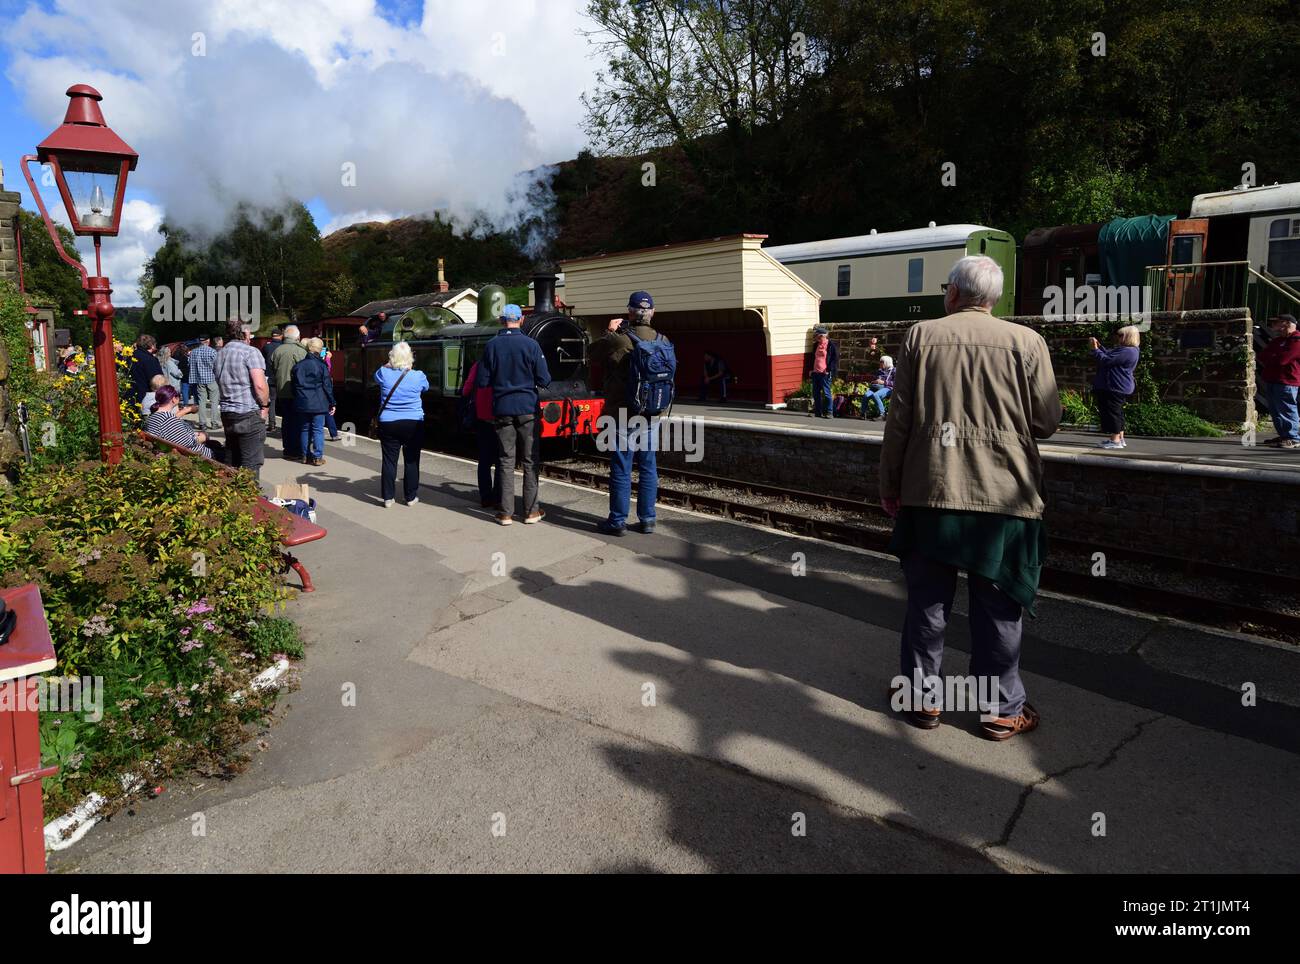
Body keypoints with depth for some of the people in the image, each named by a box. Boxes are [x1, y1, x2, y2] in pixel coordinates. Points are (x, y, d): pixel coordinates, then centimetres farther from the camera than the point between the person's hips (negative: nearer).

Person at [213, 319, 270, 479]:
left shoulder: (220, 353, 15)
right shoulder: (251, 352, -10)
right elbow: (260, 385, -20)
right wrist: (264, 405, -6)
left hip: (227, 412, 8)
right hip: (249, 414, -8)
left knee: (231, 461, 16)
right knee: (251, 463, -5)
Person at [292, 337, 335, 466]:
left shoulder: (298, 365, 6)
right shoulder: (321, 365, -8)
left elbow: (294, 385, 12)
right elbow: (327, 386, -6)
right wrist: (332, 403, 1)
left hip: (302, 403, 4)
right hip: (318, 403, -4)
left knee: (304, 429, 12)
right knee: (318, 429, -1)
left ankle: (305, 455, 16)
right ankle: (317, 457, -2)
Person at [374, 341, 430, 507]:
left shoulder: (384, 373, -6)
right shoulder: (418, 376, -8)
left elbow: (376, 377, 18)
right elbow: (426, 387, 14)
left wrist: (390, 364, 19)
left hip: (388, 424, 1)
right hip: (414, 424, -1)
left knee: (389, 460, 6)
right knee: (411, 461, 8)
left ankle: (388, 498, 10)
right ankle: (411, 497, 15)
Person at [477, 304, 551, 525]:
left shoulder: (491, 346, 0)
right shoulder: (531, 345, -6)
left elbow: (481, 382, 1)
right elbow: (544, 380, -7)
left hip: (502, 410, 2)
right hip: (527, 409, -2)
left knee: (506, 461, 6)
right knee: (529, 461, 6)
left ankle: (506, 513, 7)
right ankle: (531, 512, 10)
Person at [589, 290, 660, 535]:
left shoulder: (619, 340, -16)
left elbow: (594, 353, 0)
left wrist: (610, 331, 13)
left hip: (622, 416, -4)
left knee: (621, 469, 4)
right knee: (648, 468, 12)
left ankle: (618, 521, 13)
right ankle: (647, 519, 19)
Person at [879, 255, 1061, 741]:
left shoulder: (921, 335, -1)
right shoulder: (1026, 341, -3)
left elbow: (899, 418, -2)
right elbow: (1047, 421, 0)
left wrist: (889, 483, 7)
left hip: (929, 491, 1)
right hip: (1005, 496, 0)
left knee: (927, 599, 12)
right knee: (998, 608, 10)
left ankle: (921, 695, 24)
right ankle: (1001, 709, 21)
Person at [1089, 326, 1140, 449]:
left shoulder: (1127, 351, -21)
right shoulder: (1127, 349, 15)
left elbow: (1106, 360, -23)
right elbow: (1109, 354, 23)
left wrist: (1095, 349, -13)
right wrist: (1099, 346, 13)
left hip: (1116, 387, -11)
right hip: (1116, 387, 11)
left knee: (1112, 412, -6)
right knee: (1117, 412, 17)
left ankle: (1115, 441, -3)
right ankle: (1120, 439, 25)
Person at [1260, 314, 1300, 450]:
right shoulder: (1277, 340, 20)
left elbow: (1281, 359, -19)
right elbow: (1262, 356, 17)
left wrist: (1266, 360, 0)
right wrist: (1270, 360, -5)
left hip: (1286, 382, -9)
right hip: (1271, 380, 9)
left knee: (1286, 411, -10)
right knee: (1275, 411, 11)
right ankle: (1283, 436, 18)